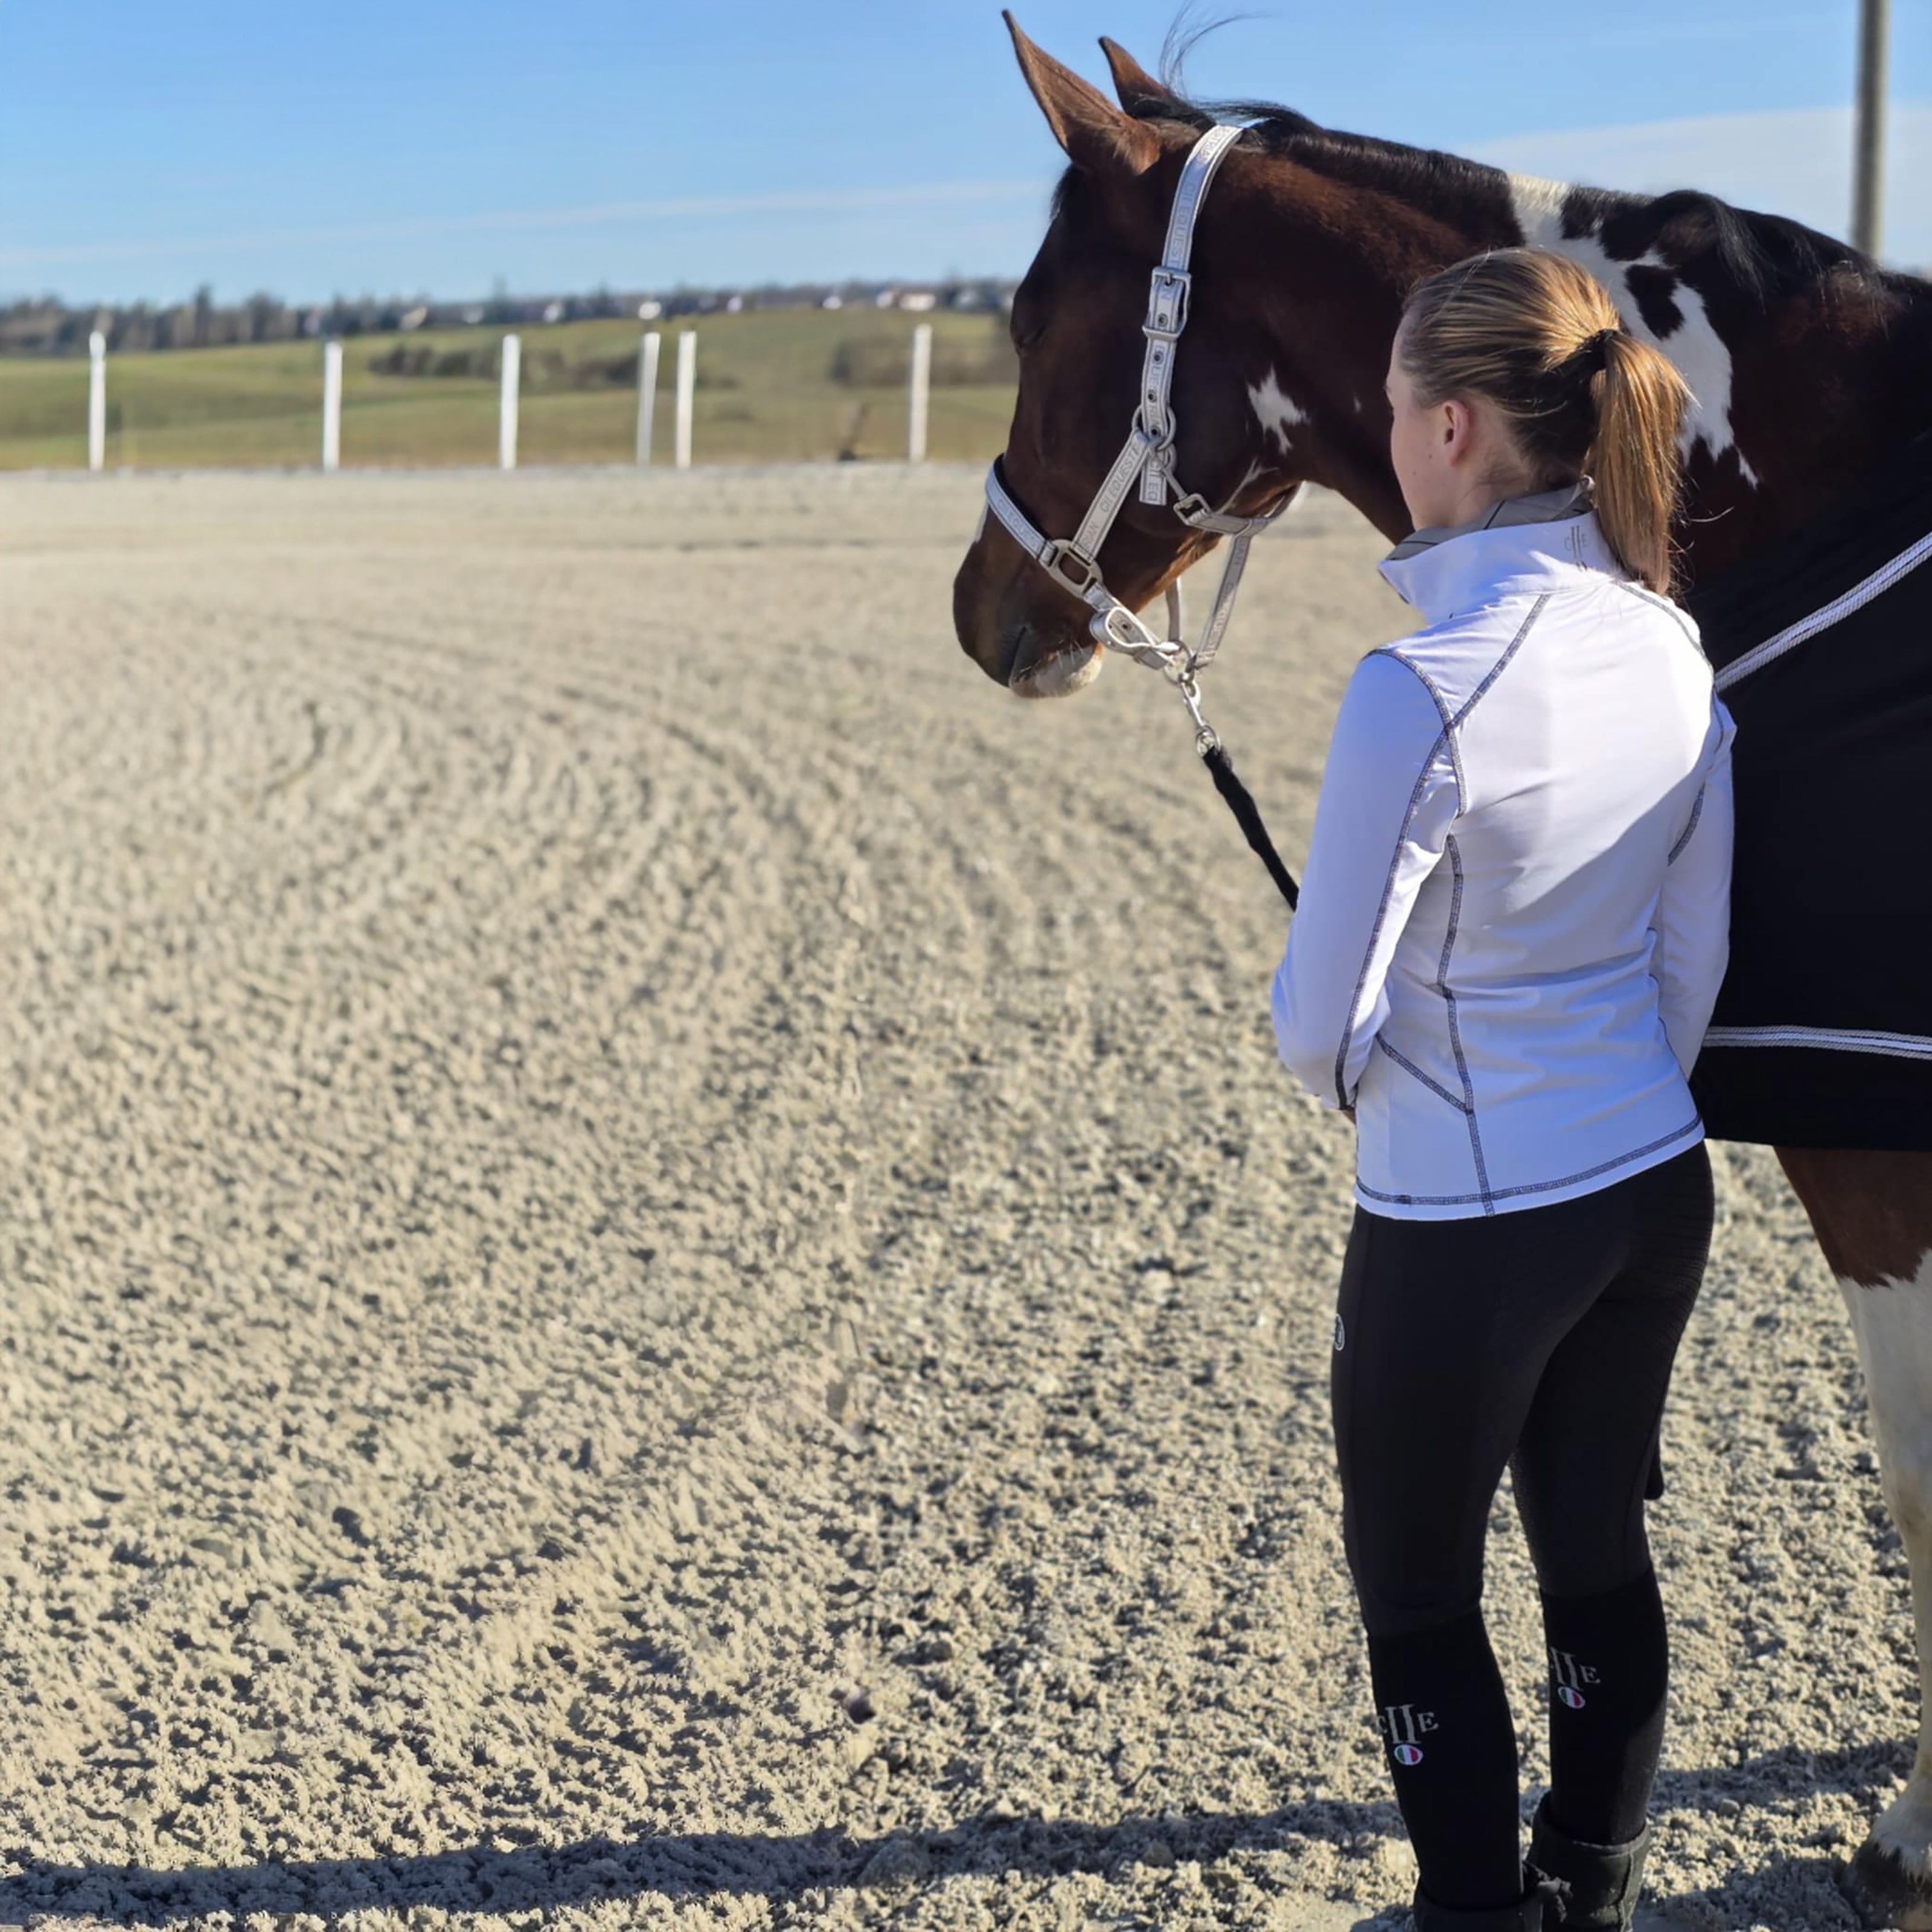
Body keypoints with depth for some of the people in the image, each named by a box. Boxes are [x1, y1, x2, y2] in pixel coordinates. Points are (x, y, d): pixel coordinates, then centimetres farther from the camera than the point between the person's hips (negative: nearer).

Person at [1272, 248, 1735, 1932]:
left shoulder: (1423, 692, -25)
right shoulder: (1676, 652, -4)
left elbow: (1321, 1018, -18)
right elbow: (1695, 957, 6)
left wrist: (1349, 1077, 4)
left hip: (1463, 1227, -7)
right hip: (1660, 1191, 7)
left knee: (1417, 1591, 14)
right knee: (1599, 1552, 22)